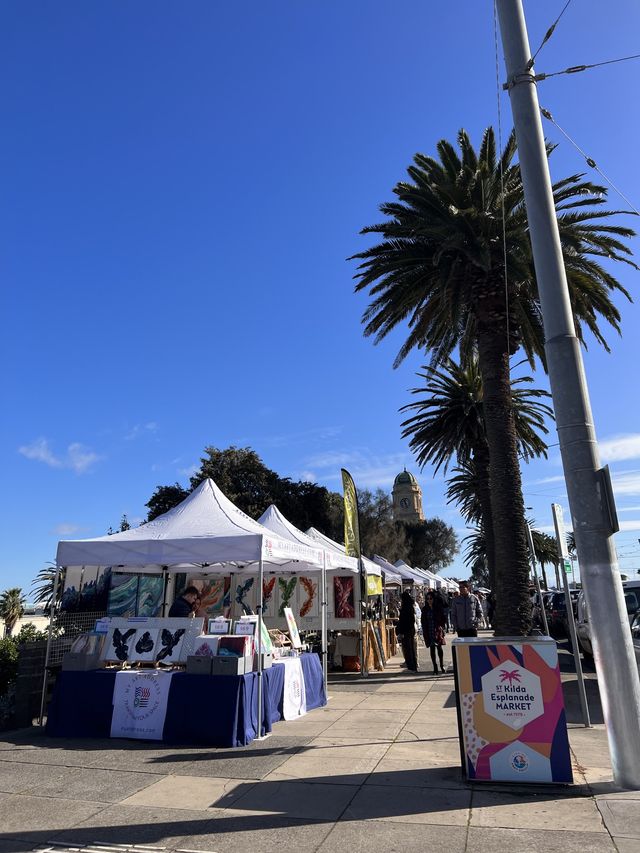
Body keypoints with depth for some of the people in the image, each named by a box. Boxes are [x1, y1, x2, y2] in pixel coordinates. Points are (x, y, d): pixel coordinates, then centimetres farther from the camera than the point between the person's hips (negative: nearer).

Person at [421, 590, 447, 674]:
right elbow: (423, 621, 7)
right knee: (432, 649, 2)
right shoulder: (425, 609, 4)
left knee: (439, 648, 6)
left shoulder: (439, 608, -3)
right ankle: (435, 668, 7)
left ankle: (442, 665, 24)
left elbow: (444, 619, 1)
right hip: (429, 632, 2)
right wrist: (424, 631, 0)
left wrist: (441, 627, -9)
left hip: (438, 631, -2)